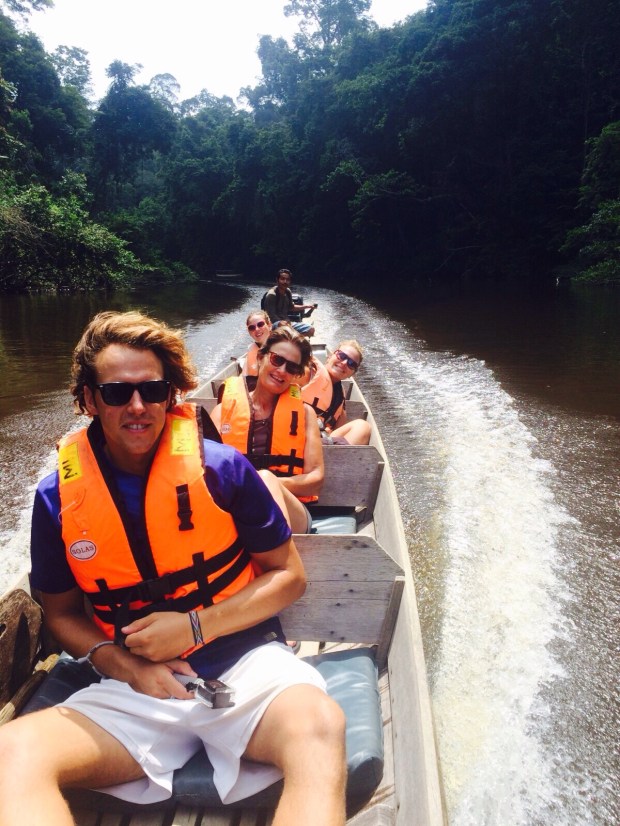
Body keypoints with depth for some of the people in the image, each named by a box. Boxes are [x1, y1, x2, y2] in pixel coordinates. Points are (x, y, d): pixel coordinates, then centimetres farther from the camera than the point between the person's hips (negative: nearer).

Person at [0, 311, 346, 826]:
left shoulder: (223, 469, -6)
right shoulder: (57, 498, 1)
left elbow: (289, 576, 1)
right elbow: (62, 613, 13)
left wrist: (196, 625, -12)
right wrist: (123, 663, -7)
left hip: (243, 664, -2)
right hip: (137, 688, 3)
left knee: (319, 727, -34)